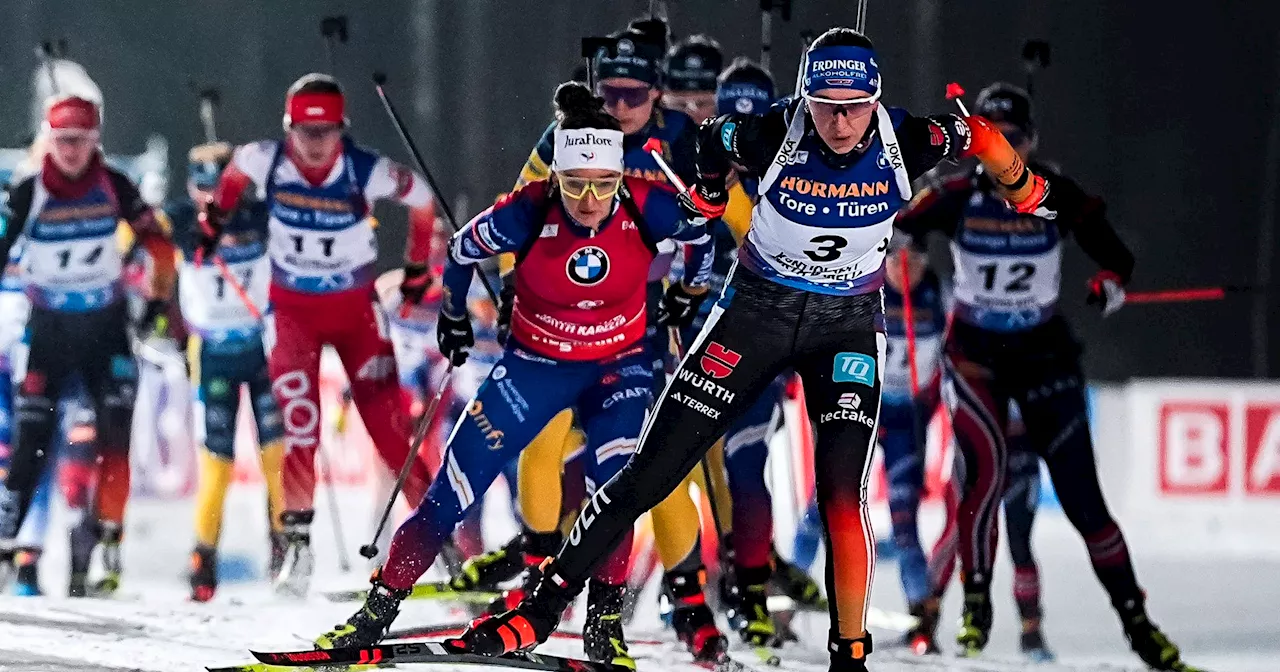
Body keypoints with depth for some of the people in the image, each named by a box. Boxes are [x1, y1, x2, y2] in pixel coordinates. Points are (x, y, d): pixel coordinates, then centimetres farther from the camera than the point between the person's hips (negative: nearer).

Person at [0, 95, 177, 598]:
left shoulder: (113, 188, -5)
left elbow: (159, 244, 4)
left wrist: (159, 299, 2)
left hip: (106, 326, 1)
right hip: (49, 328, -1)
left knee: (115, 434, -9)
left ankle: (108, 537, -5)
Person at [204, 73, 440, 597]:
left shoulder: (365, 172, -21)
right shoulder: (266, 161, -15)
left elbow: (422, 199, -2)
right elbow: (235, 172, 10)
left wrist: (417, 268, 5)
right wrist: (213, 220, 15)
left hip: (356, 307, -1)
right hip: (292, 307, 1)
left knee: (386, 417, -6)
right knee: (298, 415, -15)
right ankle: (299, 534, -10)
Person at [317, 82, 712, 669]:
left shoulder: (646, 209, -24)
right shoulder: (528, 214, -25)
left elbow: (705, 234, -1)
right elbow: (462, 251, -4)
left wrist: (688, 297, 10)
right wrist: (453, 319, 10)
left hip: (617, 366, 0)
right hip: (535, 364, 0)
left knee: (615, 483, -24)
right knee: (454, 488, -4)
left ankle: (604, 621, -11)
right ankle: (380, 608, 6)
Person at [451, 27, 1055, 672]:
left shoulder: (902, 141, -20)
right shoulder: (775, 134, -23)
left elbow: (979, 135, 1)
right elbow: (713, 135, 0)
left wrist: (1019, 185, 14)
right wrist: (709, 190, 17)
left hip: (848, 325, 0)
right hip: (757, 309, 0)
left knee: (841, 491, -18)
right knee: (652, 469, -2)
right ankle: (539, 611, 5)